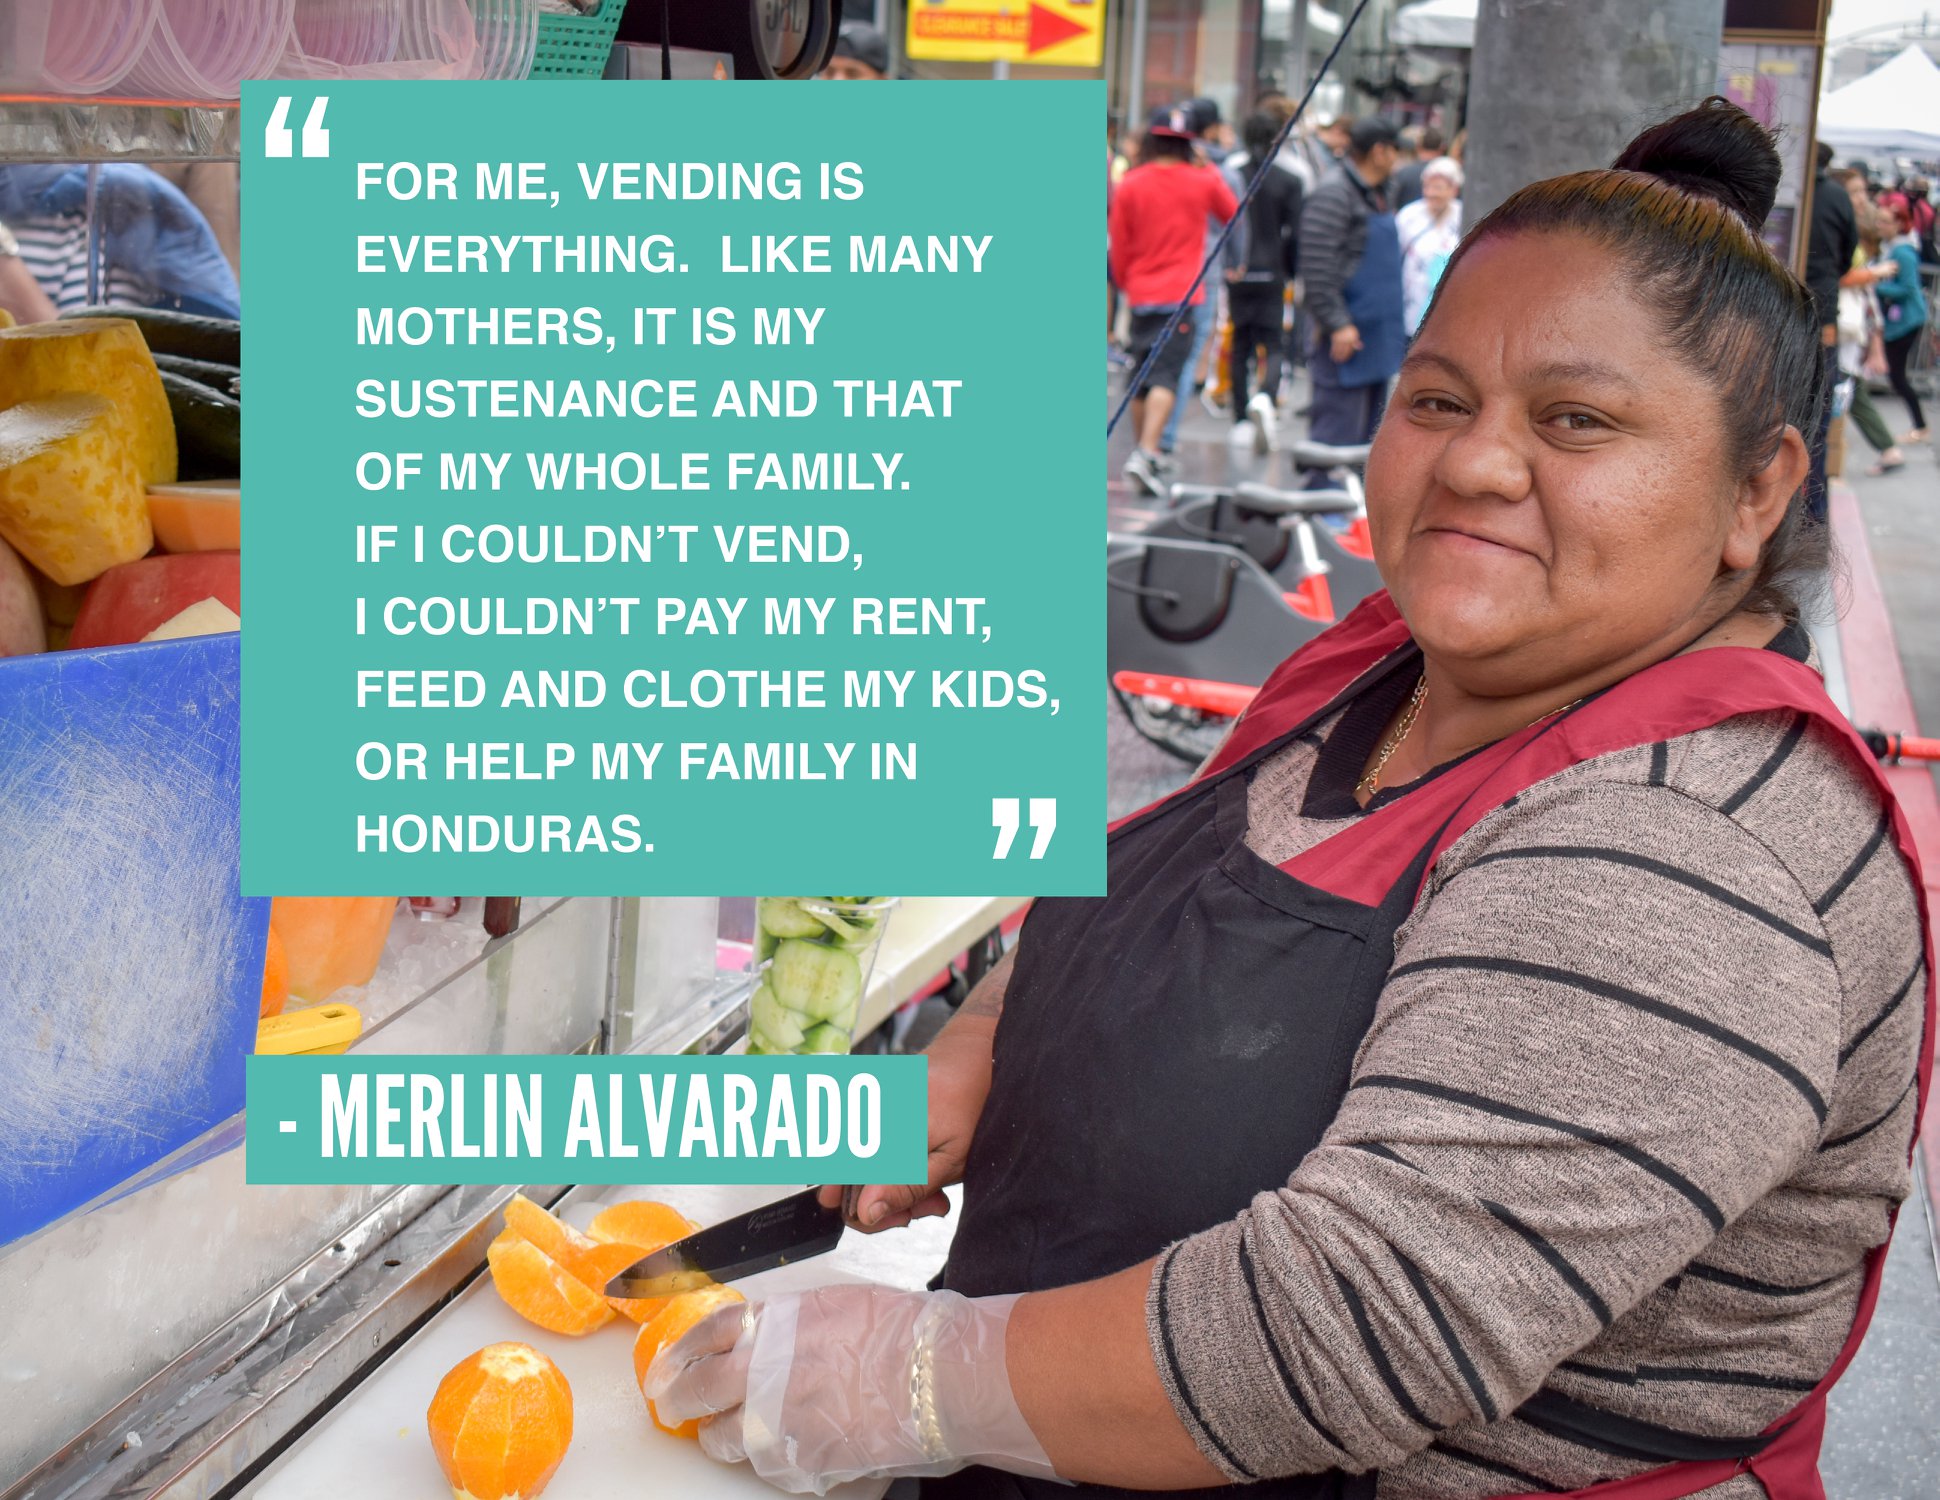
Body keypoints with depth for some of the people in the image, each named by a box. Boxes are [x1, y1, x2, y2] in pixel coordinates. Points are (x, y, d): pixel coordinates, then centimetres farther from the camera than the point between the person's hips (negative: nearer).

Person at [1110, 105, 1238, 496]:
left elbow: (1119, 246, 5)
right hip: (1183, 292, -2)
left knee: (1142, 374, 14)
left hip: (1142, 292, 2)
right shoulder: (1205, 180, -1)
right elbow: (1233, 215, 20)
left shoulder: (1130, 184, 0)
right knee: (1166, 375, -9)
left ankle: (1143, 452, 23)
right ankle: (1146, 453, -23)